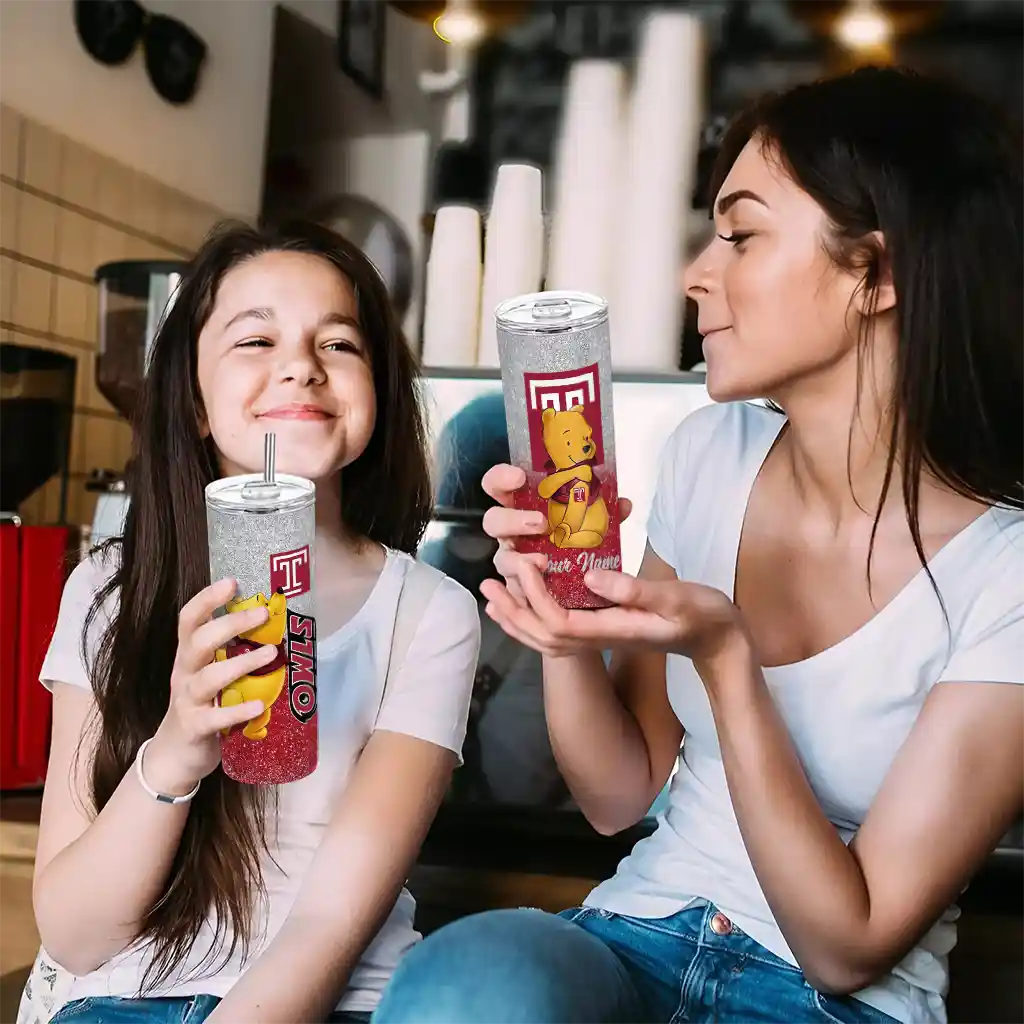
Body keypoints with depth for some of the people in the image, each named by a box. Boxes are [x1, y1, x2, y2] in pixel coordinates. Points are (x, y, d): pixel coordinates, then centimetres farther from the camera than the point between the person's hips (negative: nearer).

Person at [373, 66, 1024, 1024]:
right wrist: (562, 626, -17)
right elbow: (618, 794, 3)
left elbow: (850, 946, -14)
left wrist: (723, 656, -25)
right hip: (638, 940, 4)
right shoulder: (709, 454, -2)